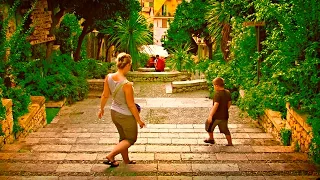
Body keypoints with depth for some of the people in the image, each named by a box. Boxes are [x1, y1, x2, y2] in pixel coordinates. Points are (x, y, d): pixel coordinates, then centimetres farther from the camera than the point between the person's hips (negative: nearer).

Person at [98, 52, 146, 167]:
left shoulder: (108, 77, -13)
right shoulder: (127, 84, -31)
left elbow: (105, 95, 1)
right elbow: (131, 105, -22)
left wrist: (101, 109, 18)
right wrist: (139, 120, -9)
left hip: (114, 113, 7)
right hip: (126, 116, -7)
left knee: (123, 137, 27)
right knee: (131, 139, 19)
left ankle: (126, 161, 42)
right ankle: (110, 156, 9)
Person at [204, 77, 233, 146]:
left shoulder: (217, 94, -20)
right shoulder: (228, 93, 3)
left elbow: (216, 105, -29)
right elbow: (229, 103, 13)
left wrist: (210, 115, -33)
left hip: (217, 115, -7)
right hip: (225, 115, 7)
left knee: (209, 125, 17)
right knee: (225, 129, 17)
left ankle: (211, 139, 28)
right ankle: (230, 143, 18)